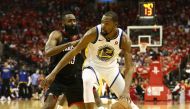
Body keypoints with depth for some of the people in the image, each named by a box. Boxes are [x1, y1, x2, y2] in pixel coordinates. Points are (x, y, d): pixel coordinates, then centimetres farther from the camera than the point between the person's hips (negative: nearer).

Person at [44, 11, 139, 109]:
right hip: (92, 65, -2)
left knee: (126, 100, -3)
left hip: (111, 68, 2)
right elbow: (73, 52, -25)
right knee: (87, 82, -36)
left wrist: (126, 90, -41)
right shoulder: (93, 33, -28)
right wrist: (54, 72, -30)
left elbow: (129, 67, -25)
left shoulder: (124, 39, -25)